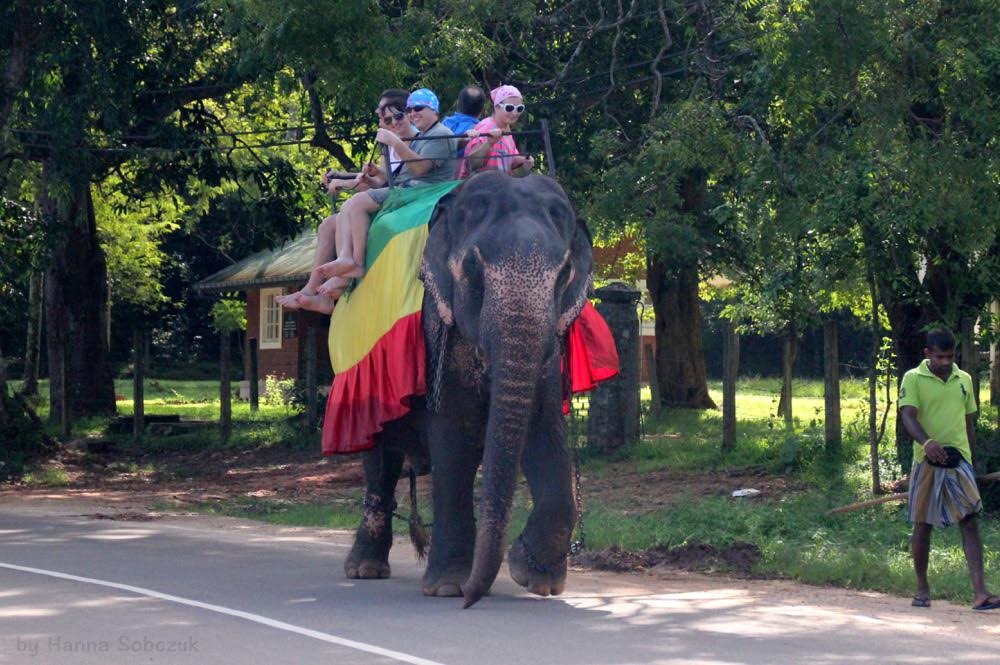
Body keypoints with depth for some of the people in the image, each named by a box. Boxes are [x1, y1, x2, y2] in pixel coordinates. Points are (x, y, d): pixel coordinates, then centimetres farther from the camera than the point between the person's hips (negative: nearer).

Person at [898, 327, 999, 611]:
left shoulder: (964, 380, 12)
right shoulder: (913, 379, -2)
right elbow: (908, 416, -15)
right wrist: (927, 442, -33)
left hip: (959, 460, 3)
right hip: (927, 460, -3)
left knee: (970, 522, -8)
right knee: (922, 524, 5)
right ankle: (922, 588, 20)